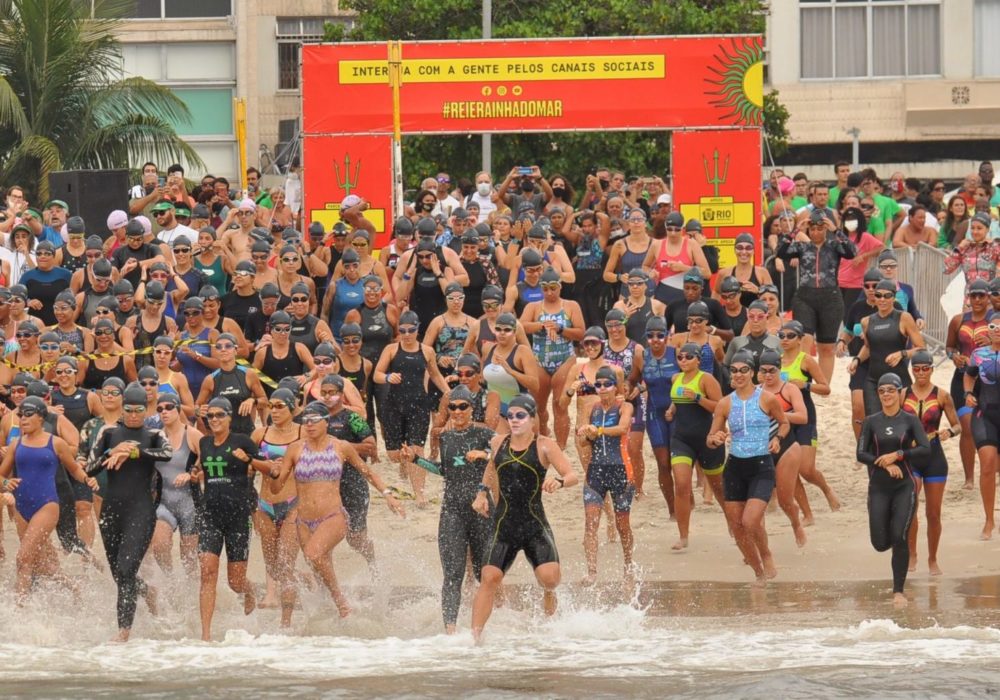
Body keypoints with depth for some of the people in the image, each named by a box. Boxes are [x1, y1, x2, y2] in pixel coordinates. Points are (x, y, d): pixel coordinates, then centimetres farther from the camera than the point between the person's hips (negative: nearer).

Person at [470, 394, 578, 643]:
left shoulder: (544, 446, -4)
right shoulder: (499, 443, 8)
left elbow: (573, 476, -11)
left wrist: (559, 481, -32)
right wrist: (483, 493, 17)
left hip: (535, 526, -3)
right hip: (503, 526, 3)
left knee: (549, 576, -18)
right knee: (490, 577, -11)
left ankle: (549, 594, 20)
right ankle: (475, 634, -8)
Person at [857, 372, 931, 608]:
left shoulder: (910, 421, 0)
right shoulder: (871, 422, 3)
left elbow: (925, 449, -9)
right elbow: (861, 454, -2)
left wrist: (897, 455, -16)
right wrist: (885, 464, -16)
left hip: (904, 487, -2)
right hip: (879, 488, 2)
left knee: (899, 538, -13)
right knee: (880, 543, -3)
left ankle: (899, 591, -3)